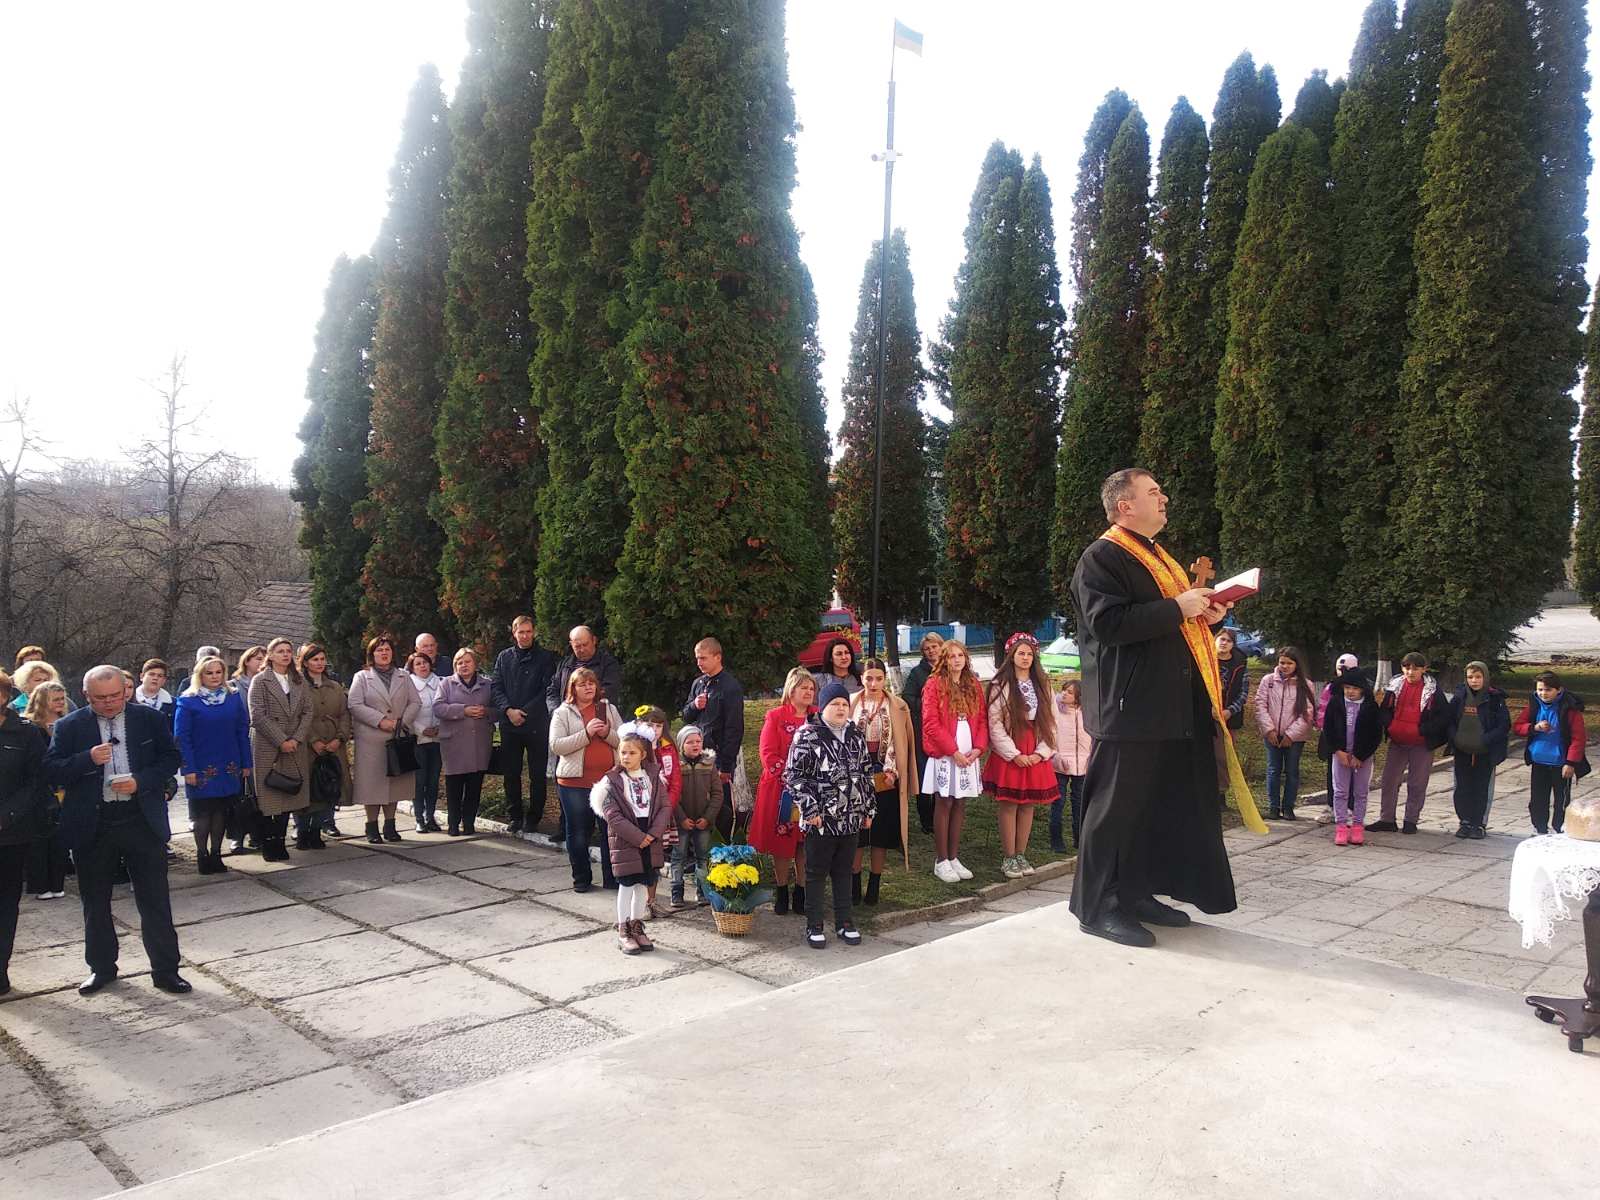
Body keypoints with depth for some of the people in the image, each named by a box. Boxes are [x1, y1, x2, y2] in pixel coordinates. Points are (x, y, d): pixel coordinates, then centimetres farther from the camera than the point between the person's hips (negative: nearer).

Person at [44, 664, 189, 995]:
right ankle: (102, 967, 31)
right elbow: (50, 771, -4)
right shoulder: (69, 726, 0)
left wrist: (141, 781, -12)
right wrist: (88, 759, -20)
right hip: (91, 825, 1)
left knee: (155, 900, 3)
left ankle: (165, 969, 12)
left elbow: (171, 757, 4)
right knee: (95, 902, 14)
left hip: (142, 819, -1)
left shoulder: (150, 719, 2)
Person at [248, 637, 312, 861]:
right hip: (267, 748, -4)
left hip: (294, 748, 4)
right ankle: (267, 844, 6)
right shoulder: (260, 681, 0)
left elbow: (307, 711, 8)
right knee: (267, 797, -1)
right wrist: (281, 741, -12)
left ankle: (279, 841, 13)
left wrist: (297, 738, -6)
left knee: (288, 795, 5)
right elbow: (257, 716, -8)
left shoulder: (298, 681, 14)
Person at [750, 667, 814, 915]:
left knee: (805, 844, 4)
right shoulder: (775, 716, 1)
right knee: (781, 843, 3)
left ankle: (802, 893, 13)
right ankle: (781, 893, 14)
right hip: (780, 790, -2)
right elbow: (768, 754, -6)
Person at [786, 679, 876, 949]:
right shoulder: (808, 736, -9)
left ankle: (845, 923, 25)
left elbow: (866, 774, 17)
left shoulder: (855, 736, 9)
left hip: (852, 820, 5)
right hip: (821, 820, -5)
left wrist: (869, 809, 14)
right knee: (816, 873, 6)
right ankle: (814, 926, 15)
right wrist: (809, 810, -14)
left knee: (844, 872, 14)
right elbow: (793, 775, -10)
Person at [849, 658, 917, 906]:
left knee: (882, 832, 5)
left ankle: (874, 886, 16)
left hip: (886, 778, 0)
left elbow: (902, 744, 0)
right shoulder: (850, 704, 1)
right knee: (856, 832, 3)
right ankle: (854, 887, 14)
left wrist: (892, 771, -10)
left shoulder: (898, 706, 0)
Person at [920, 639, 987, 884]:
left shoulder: (974, 685, 11)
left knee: (960, 805, 9)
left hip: (968, 756, 5)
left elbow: (982, 720, 9)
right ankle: (941, 862, 6)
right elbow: (931, 723, -12)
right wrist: (954, 751, -15)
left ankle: (953, 857, 17)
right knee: (944, 804, 0)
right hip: (944, 755, -5)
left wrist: (978, 748, -6)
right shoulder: (935, 685, -6)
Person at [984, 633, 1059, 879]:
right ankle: (1008, 858, 4)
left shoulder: (1042, 685, 10)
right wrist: (1014, 755, -12)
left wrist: (1041, 752, -4)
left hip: (1036, 755, 4)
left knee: (1028, 805, 7)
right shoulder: (1000, 685, -2)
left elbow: (1050, 722, 8)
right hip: (1008, 754, -4)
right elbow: (995, 724, -8)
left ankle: (1021, 855, 16)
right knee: (1008, 805, -3)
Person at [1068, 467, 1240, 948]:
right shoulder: (1101, 558, -8)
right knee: (1117, 805, -5)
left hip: (1172, 705, 10)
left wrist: (1205, 615, 10)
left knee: (1158, 805, 13)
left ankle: (1136, 893, 25)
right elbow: (1108, 622, -22)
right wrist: (1177, 608, -18)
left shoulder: (1157, 556, 22)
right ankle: (1097, 907, 4)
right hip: (1130, 705, -10)